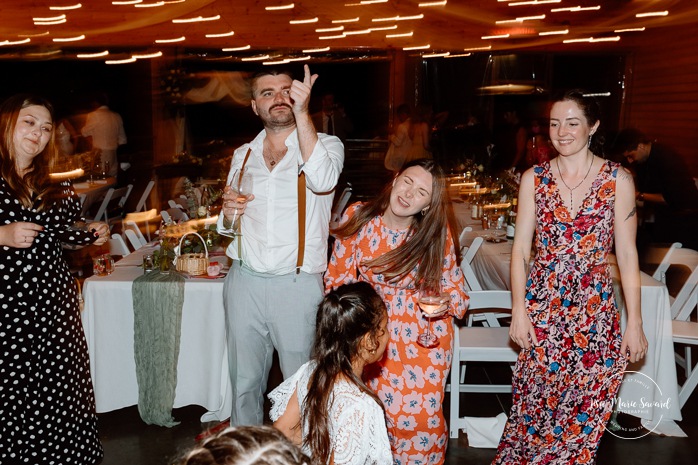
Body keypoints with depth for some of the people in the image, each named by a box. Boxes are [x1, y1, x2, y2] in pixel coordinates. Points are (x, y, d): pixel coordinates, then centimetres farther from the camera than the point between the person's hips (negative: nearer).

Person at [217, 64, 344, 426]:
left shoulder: (326, 144, -2)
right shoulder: (243, 155, 12)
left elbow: (322, 180, -26)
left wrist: (301, 112, -31)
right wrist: (228, 213, -4)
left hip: (296, 284, -4)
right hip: (244, 281, 4)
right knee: (244, 380, 14)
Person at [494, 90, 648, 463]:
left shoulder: (618, 180, -3)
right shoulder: (533, 179, 1)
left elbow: (626, 254, -1)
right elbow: (521, 249, 2)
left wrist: (635, 322, -3)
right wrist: (519, 311, -3)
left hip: (595, 309, 0)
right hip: (541, 306, 1)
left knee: (584, 408, 6)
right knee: (535, 404, 8)